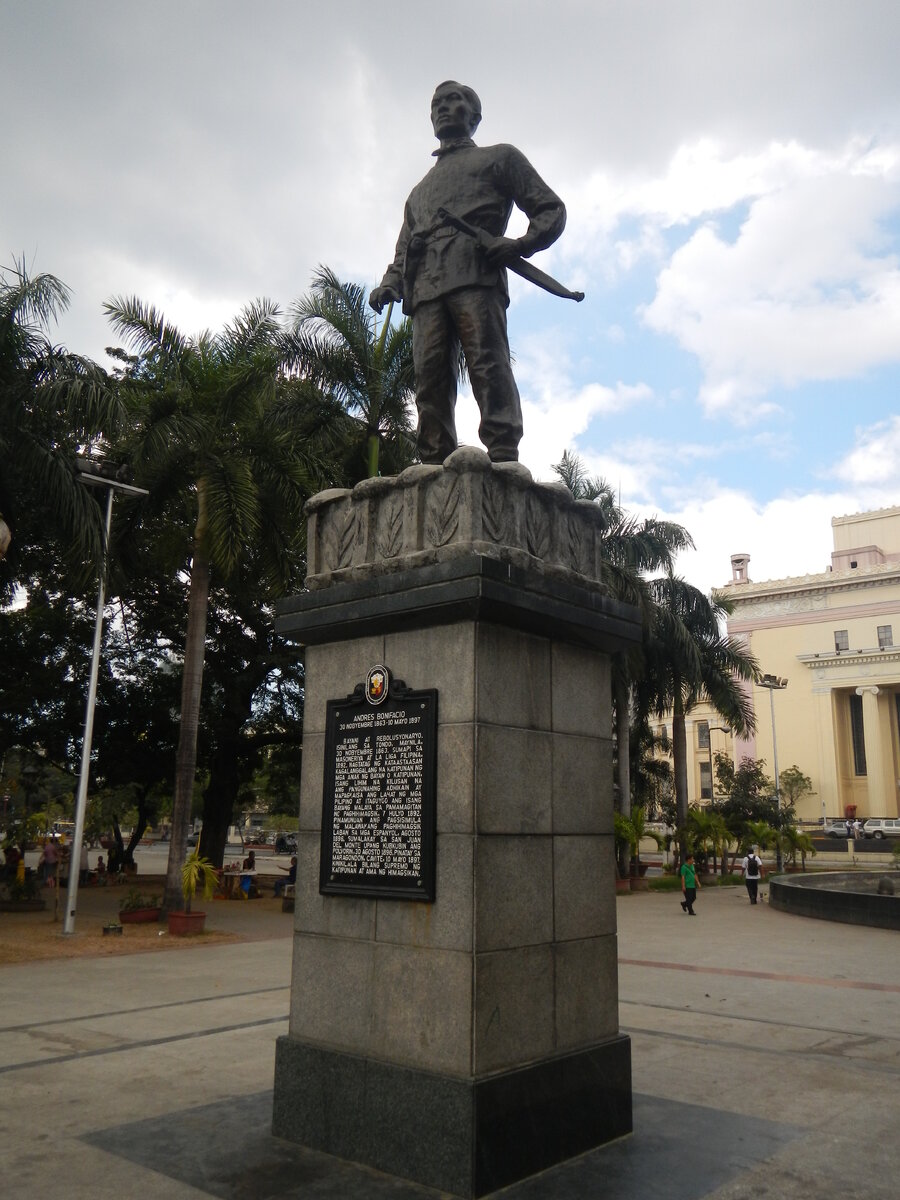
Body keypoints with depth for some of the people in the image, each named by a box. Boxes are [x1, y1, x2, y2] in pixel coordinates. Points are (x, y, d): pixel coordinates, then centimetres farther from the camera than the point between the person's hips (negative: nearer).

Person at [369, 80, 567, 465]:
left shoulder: (499, 158, 27)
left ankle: (503, 457, -33)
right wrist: (390, 284, 11)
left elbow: (551, 210, 16)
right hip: (425, 289, 4)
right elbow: (402, 252, 35)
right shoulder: (419, 190, 42)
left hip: (476, 277, -4)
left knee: (488, 365, -23)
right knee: (430, 379, -13)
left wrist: (520, 245, -6)